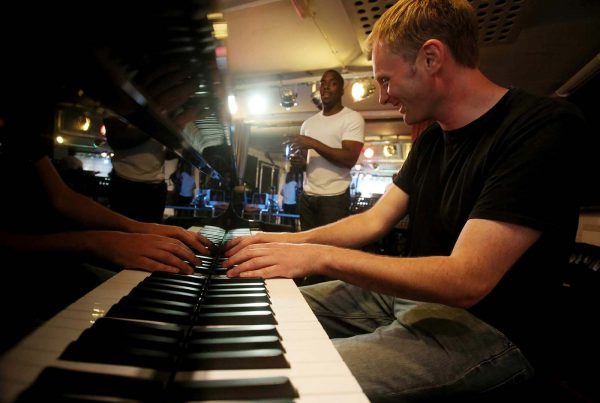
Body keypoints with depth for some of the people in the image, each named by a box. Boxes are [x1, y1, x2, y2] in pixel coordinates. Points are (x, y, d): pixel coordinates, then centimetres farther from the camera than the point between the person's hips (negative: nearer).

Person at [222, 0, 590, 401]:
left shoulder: (546, 128, -19)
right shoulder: (432, 140, 8)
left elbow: (466, 281, -28)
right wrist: (293, 241, -2)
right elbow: (375, 220, 8)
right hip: (408, 294, 8)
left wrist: (320, 257, -26)